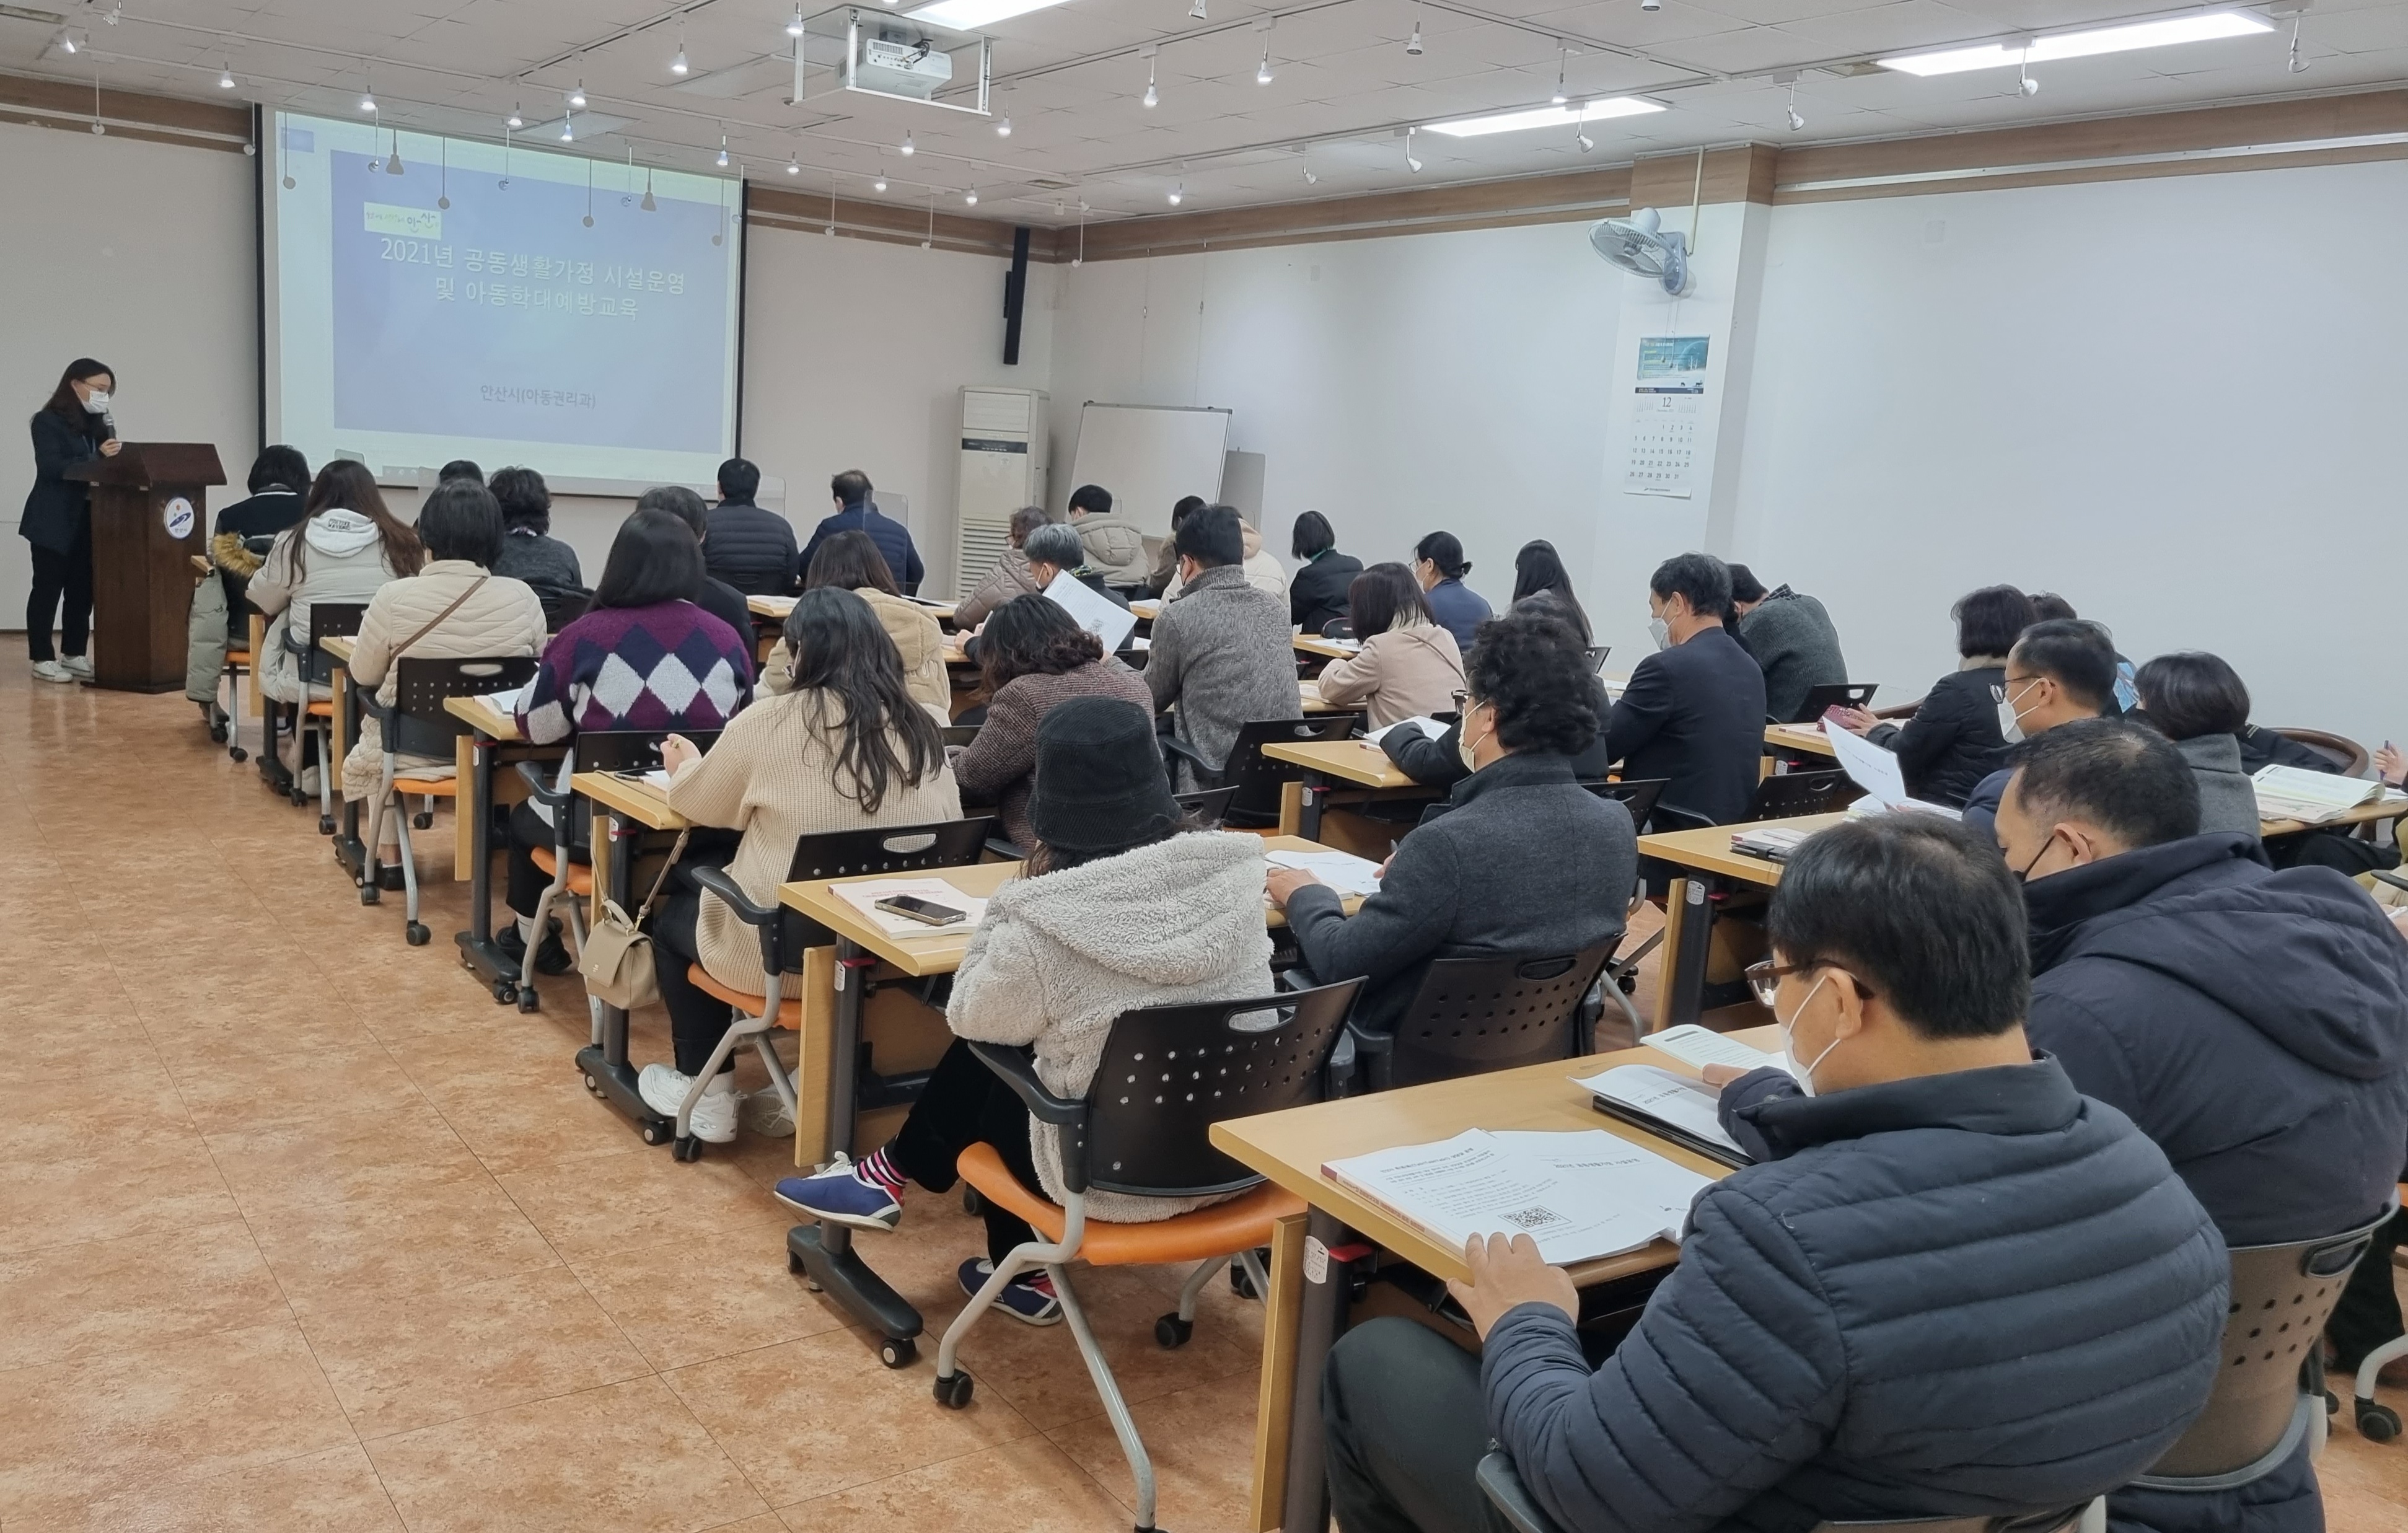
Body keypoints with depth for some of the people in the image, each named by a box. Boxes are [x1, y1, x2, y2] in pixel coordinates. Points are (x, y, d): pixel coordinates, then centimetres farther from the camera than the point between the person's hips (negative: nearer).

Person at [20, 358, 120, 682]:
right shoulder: (48, 421, -7)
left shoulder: (99, 423, 13)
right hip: (55, 521, -6)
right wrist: (96, 460, -27)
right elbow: (51, 467, -18)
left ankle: (74, 655, 15)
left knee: (83, 588, 7)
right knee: (48, 588, 0)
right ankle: (43, 658, 5)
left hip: (88, 519, 6)